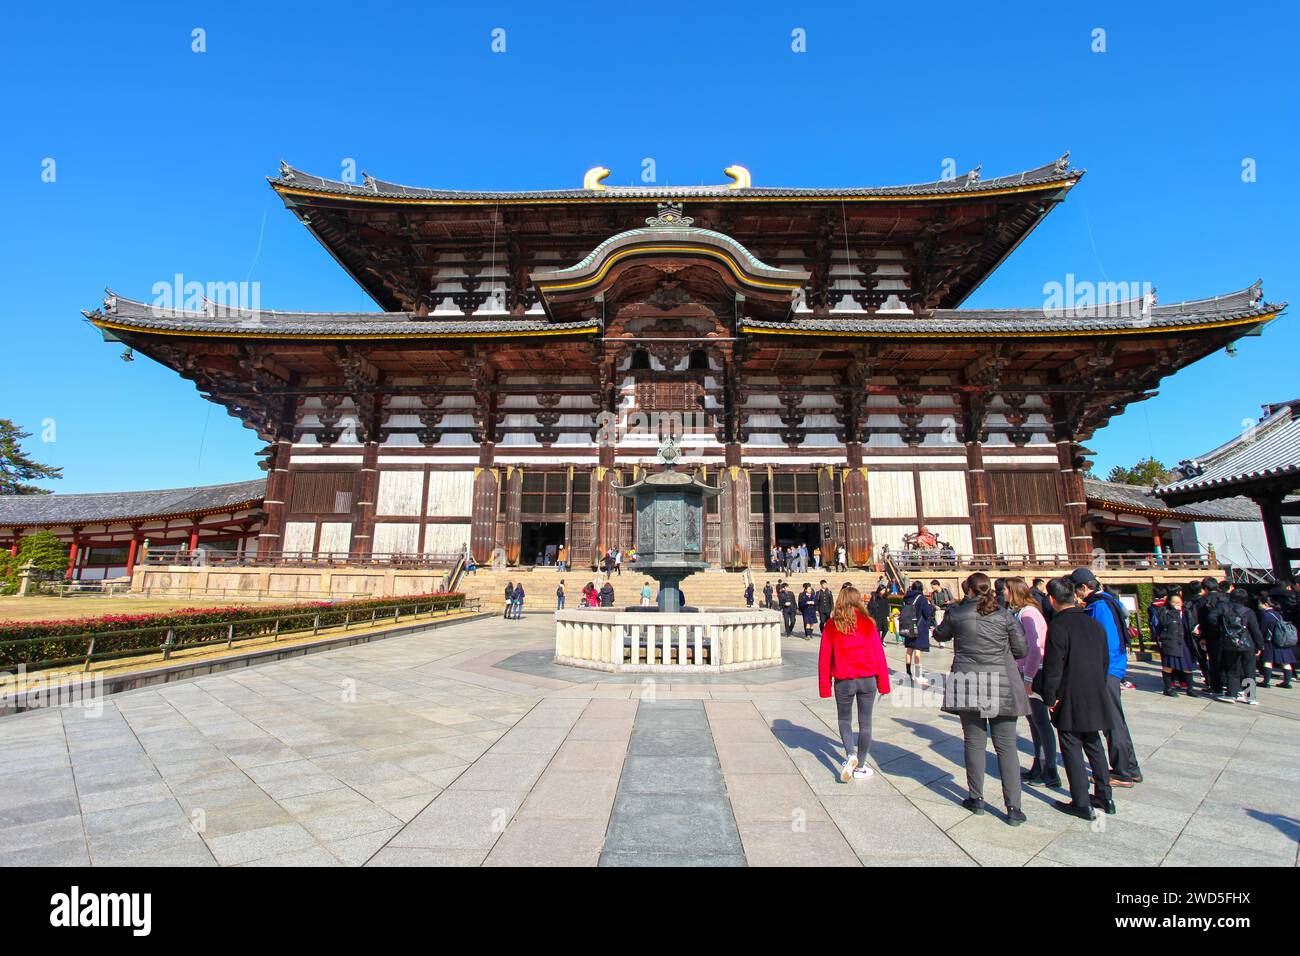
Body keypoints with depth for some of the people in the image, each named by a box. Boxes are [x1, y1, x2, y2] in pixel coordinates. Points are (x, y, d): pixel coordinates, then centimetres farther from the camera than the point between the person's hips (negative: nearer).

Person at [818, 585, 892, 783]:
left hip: (843, 682, 0)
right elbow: (879, 653, -2)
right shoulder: (867, 623, -4)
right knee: (865, 723, 13)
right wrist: (883, 683, 8)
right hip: (868, 680, 0)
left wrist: (824, 686, 5)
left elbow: (824, 657, -2)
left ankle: (850, 755, -4)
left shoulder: (832, 625, -4)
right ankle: (860, 767, 20)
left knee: (844, 720, 18)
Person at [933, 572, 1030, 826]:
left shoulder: (956, 613, -3)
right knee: (1006, 745, 8)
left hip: (968, 685, 0)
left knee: (974, 742, 11)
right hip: (1002, 686, 0)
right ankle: (1013, 808, 10)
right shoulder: (1005, 615, -3)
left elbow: (940, 635, 13)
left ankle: (976, 798, 21)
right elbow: (1022, 649, 3)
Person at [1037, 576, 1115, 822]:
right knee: (1094, 746, 20)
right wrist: (1098, 688, 20)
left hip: (1070, 700, -7)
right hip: (1095, 698, 7)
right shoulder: (1095, 624, 3)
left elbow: (1053, 667, -19)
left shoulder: (1058, 626, -19)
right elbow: (1105, 661, 11)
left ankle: (1081, 804, 10)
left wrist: (1050, 698, -7)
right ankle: (1104, 797, 29)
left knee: (1072, 750, 4)